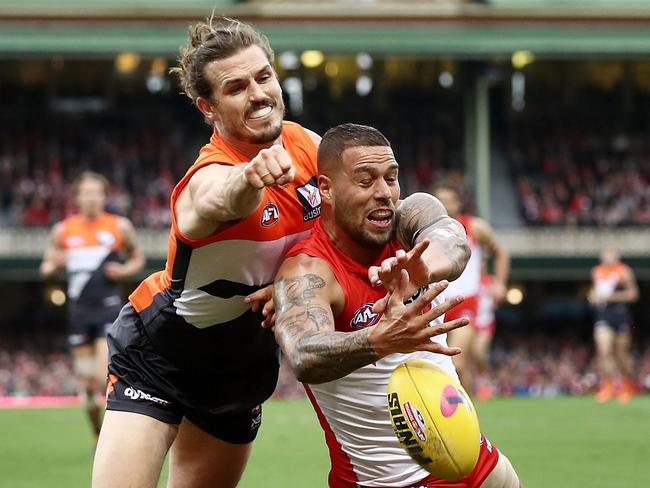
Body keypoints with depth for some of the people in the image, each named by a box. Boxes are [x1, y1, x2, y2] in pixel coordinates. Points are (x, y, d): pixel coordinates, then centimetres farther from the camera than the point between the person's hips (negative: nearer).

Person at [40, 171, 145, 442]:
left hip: (109, 309, -3)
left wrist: (125, 271, -6)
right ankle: (99, 439, 21)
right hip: (79, 311, 3)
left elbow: (138, 258, 15)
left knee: (106, 378, -17)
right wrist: (53, 265, -10)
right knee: (87, 383, 6)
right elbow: (46, 269, 13)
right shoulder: (63, 231, 6)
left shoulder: (121, 227, 2)